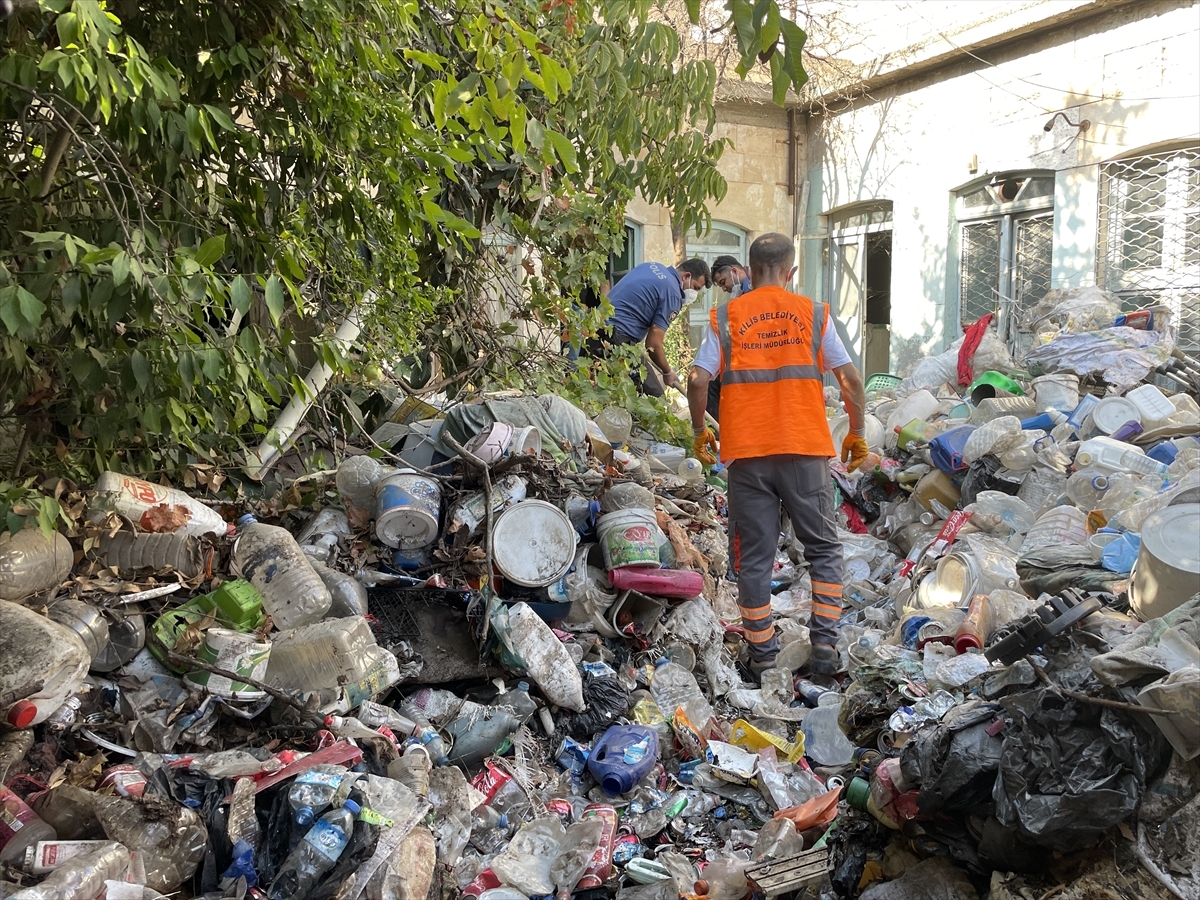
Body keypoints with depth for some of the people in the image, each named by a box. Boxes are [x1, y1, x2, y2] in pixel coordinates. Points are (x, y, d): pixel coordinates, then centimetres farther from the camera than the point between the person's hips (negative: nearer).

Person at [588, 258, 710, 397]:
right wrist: (667, 373, 6)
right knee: (655, 398, -4)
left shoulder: (652, 266, 16)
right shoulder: (673, 294, -9)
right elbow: (653, 344, -12)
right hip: (617, 339, -10)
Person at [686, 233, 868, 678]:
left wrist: (699, 432, 11)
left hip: (746, 452, 0)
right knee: (823, 548, 15)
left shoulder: (725, 317, 5)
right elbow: (851, 380, 4)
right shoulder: (813, 313, 6)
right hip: (805, 448, 0)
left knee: (754, 555, 8)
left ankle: (762, 655, 14)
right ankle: (824, 640, 7)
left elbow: (697, 380, -4)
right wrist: (857, 434, 16)